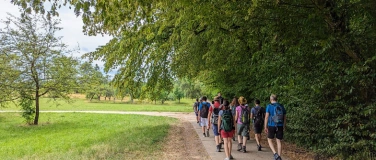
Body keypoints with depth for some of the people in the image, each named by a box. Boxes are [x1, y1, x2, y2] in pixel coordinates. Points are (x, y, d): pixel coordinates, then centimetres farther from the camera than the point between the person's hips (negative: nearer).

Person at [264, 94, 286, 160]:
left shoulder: (269, 106, -5)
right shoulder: (281, 106, 7)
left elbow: (266, 117, -10)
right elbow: (284, 117, 11)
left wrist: (265, 127, -4)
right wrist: (284, 126, 21)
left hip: (271, 126, -3)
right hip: (280, 126, 3)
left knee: (270, 140, 11)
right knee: (278, 141, 9)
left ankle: (275, 154, -7)